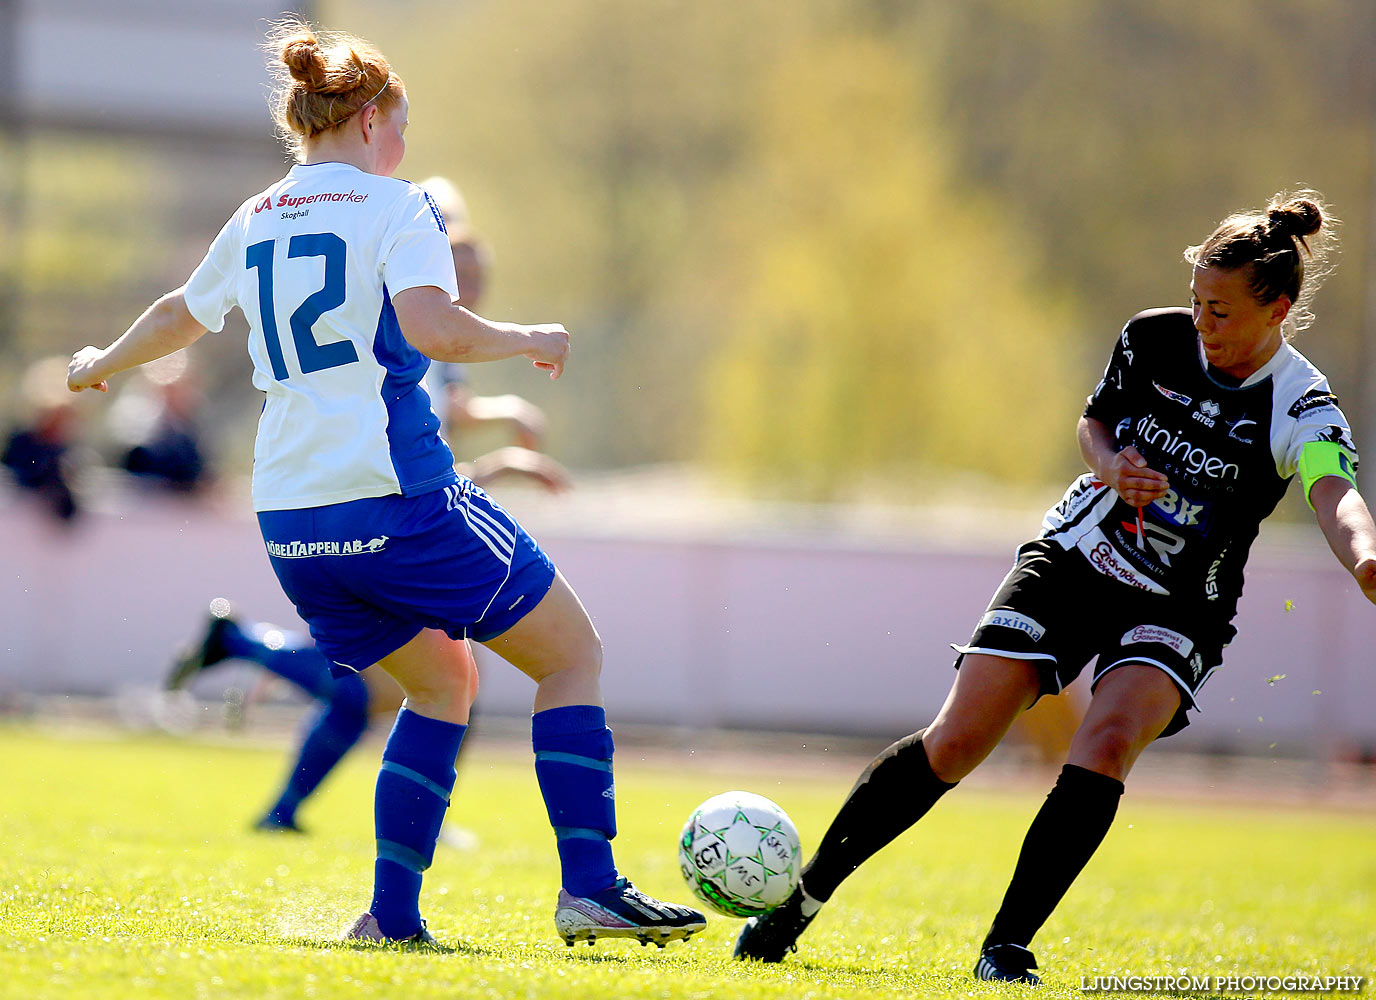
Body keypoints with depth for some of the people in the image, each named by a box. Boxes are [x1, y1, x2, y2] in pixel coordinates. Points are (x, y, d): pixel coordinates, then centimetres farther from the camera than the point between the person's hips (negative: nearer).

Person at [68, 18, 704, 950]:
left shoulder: (253, 221, 15)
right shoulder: (396, 208, -3)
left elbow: (177, 316, 33)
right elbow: (429, 326, -21)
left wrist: (100, 365, 52)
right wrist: (528, 341, -4)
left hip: (289, 521, 7)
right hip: (398, 500, -7)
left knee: (443, 682, 23)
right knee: (574, 654, 6)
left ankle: (392, 913, 11)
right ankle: (591, 887, -5)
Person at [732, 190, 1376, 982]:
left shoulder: (1303, 412, -19)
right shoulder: (1154, 338, -8)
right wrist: (1112, 463, -14)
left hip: (1178, 611, -2)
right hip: (1074, 558, 2)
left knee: (1108, 739, -29)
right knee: (957, 741, -8)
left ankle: (1008, 945, -21)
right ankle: (803, 896, 5)